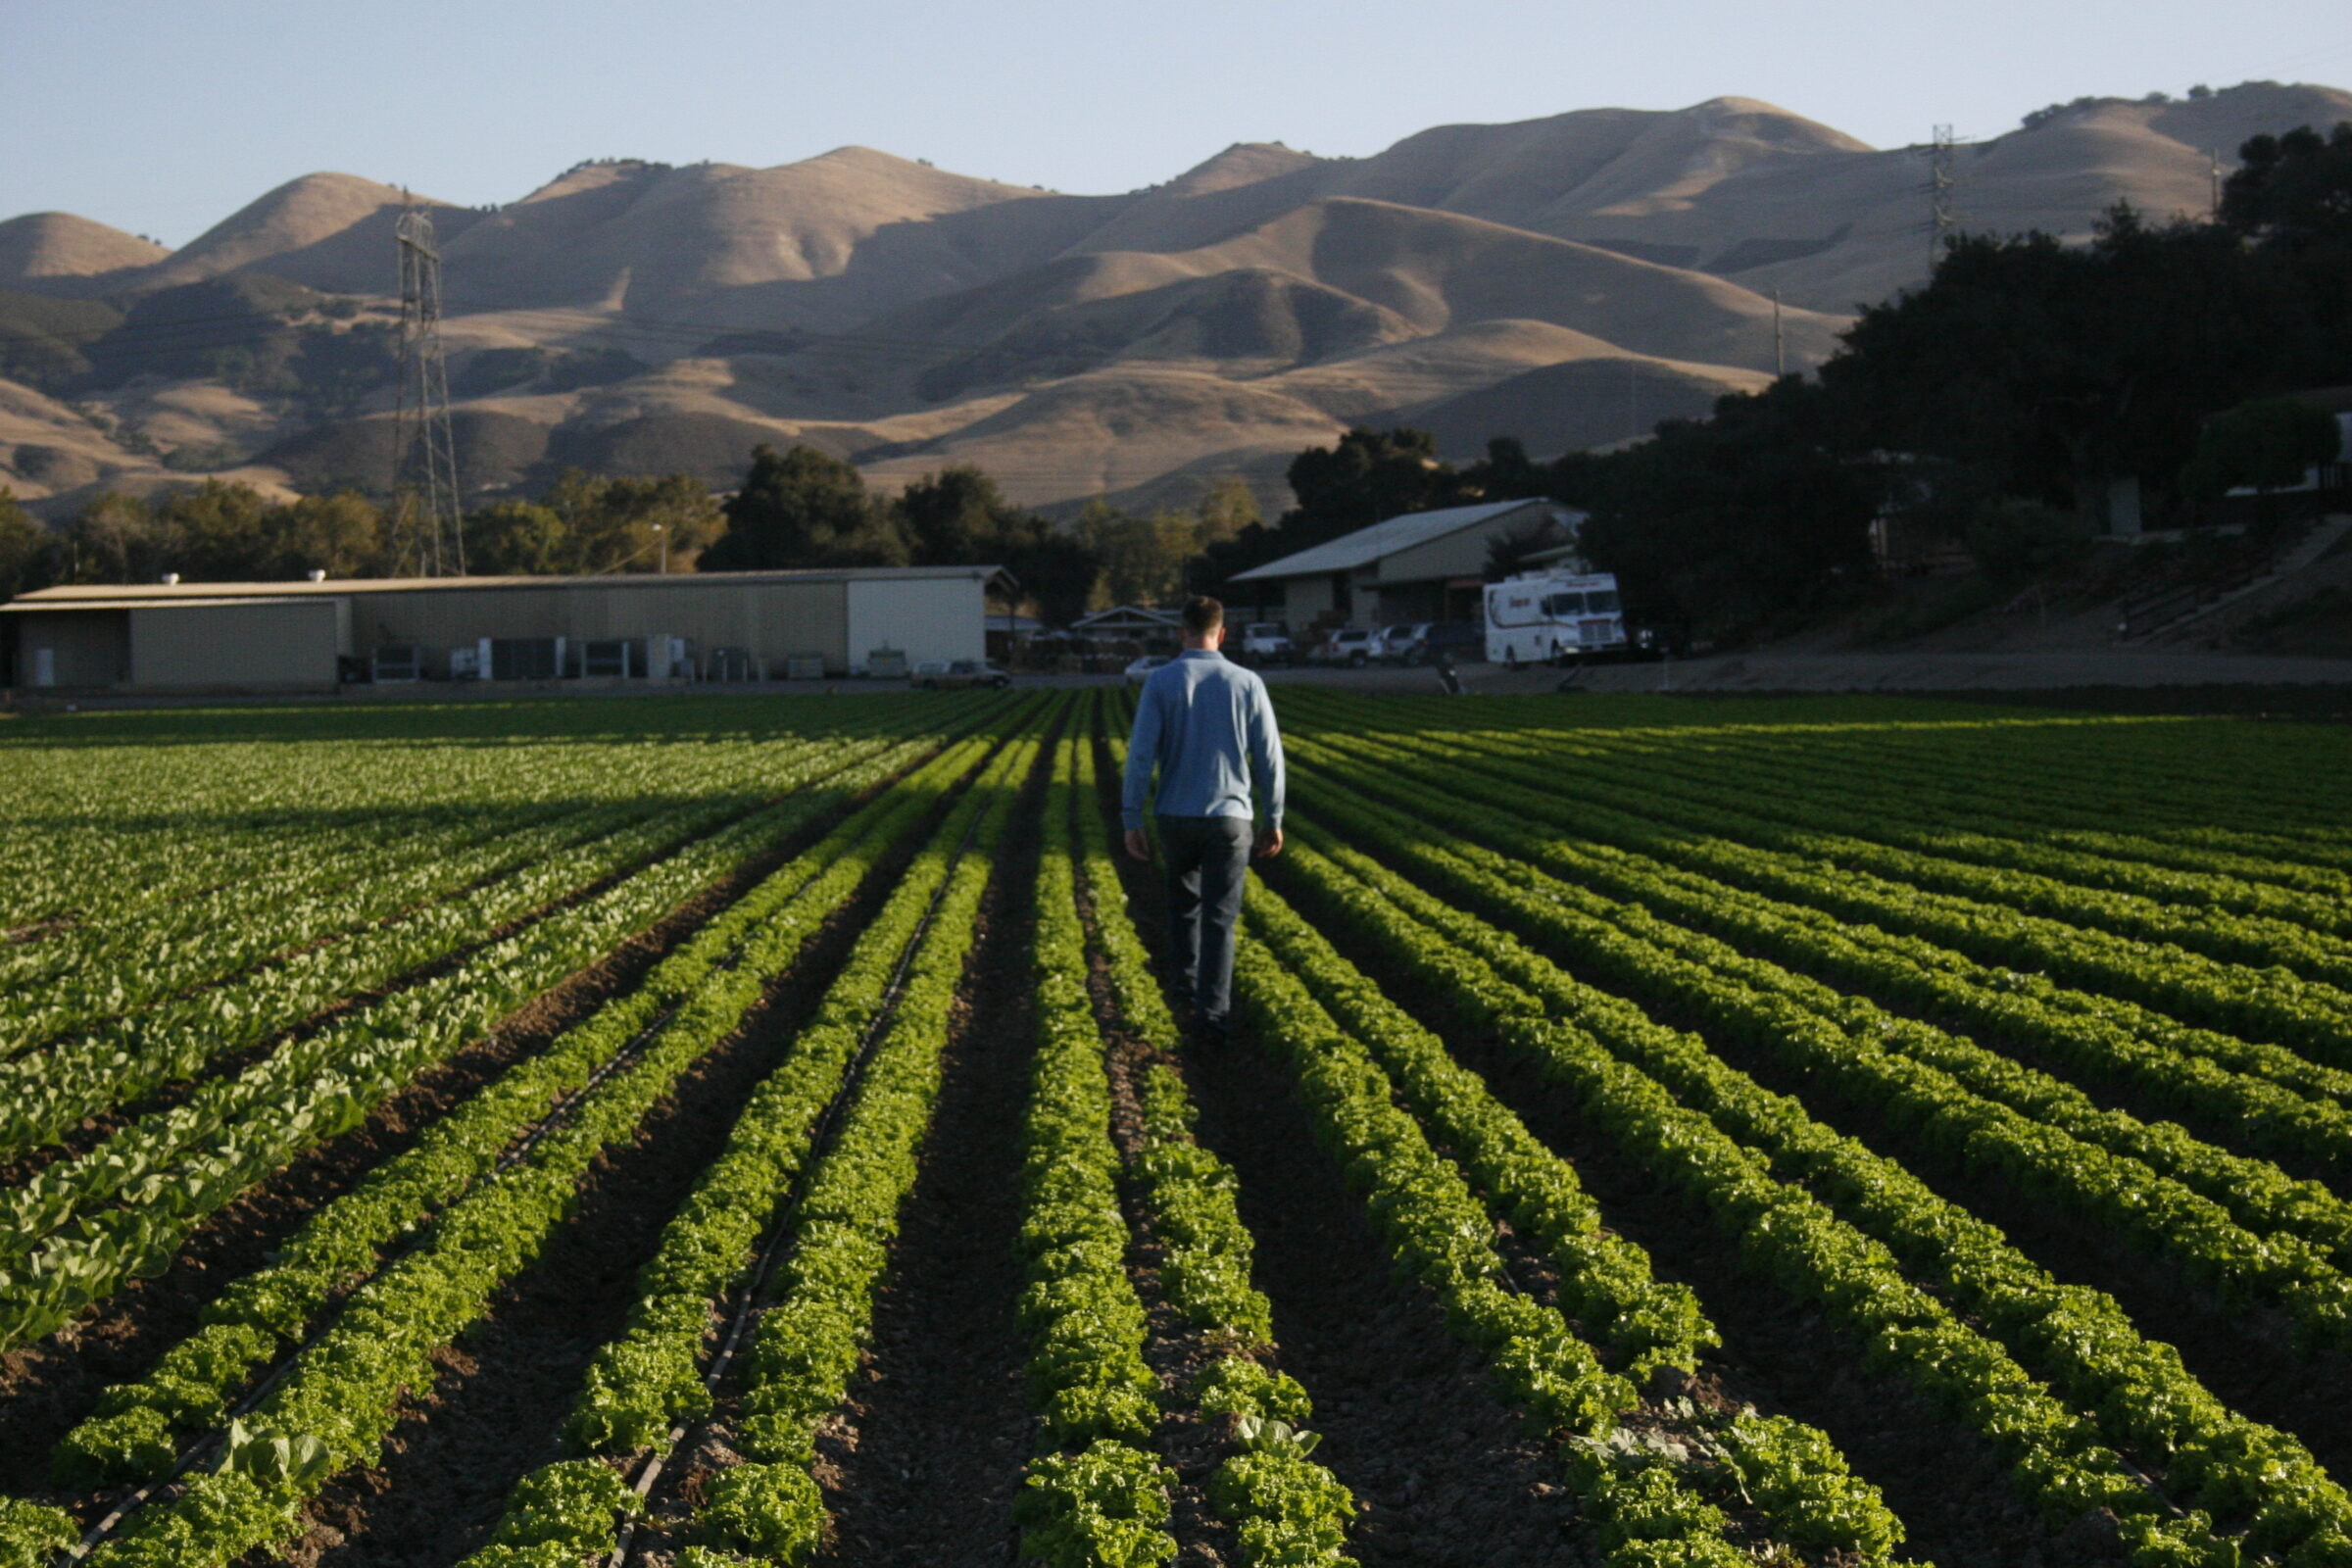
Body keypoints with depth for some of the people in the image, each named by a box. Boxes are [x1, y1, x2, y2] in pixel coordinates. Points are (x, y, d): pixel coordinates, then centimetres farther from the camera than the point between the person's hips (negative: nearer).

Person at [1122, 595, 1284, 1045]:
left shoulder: (1161, 681, -5)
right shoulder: (1247, 683, -2)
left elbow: (1141, 753, -9)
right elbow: (1269, 757, 1)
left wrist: (1132, 820, -4)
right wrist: (1274, 820, 11)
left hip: (1177, 817, 1)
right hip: (1229, 818, -1)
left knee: (1184, 900, 25)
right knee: (1220, 919, 0)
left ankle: (1187, 981, 36)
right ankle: (1211, 1013, -8)